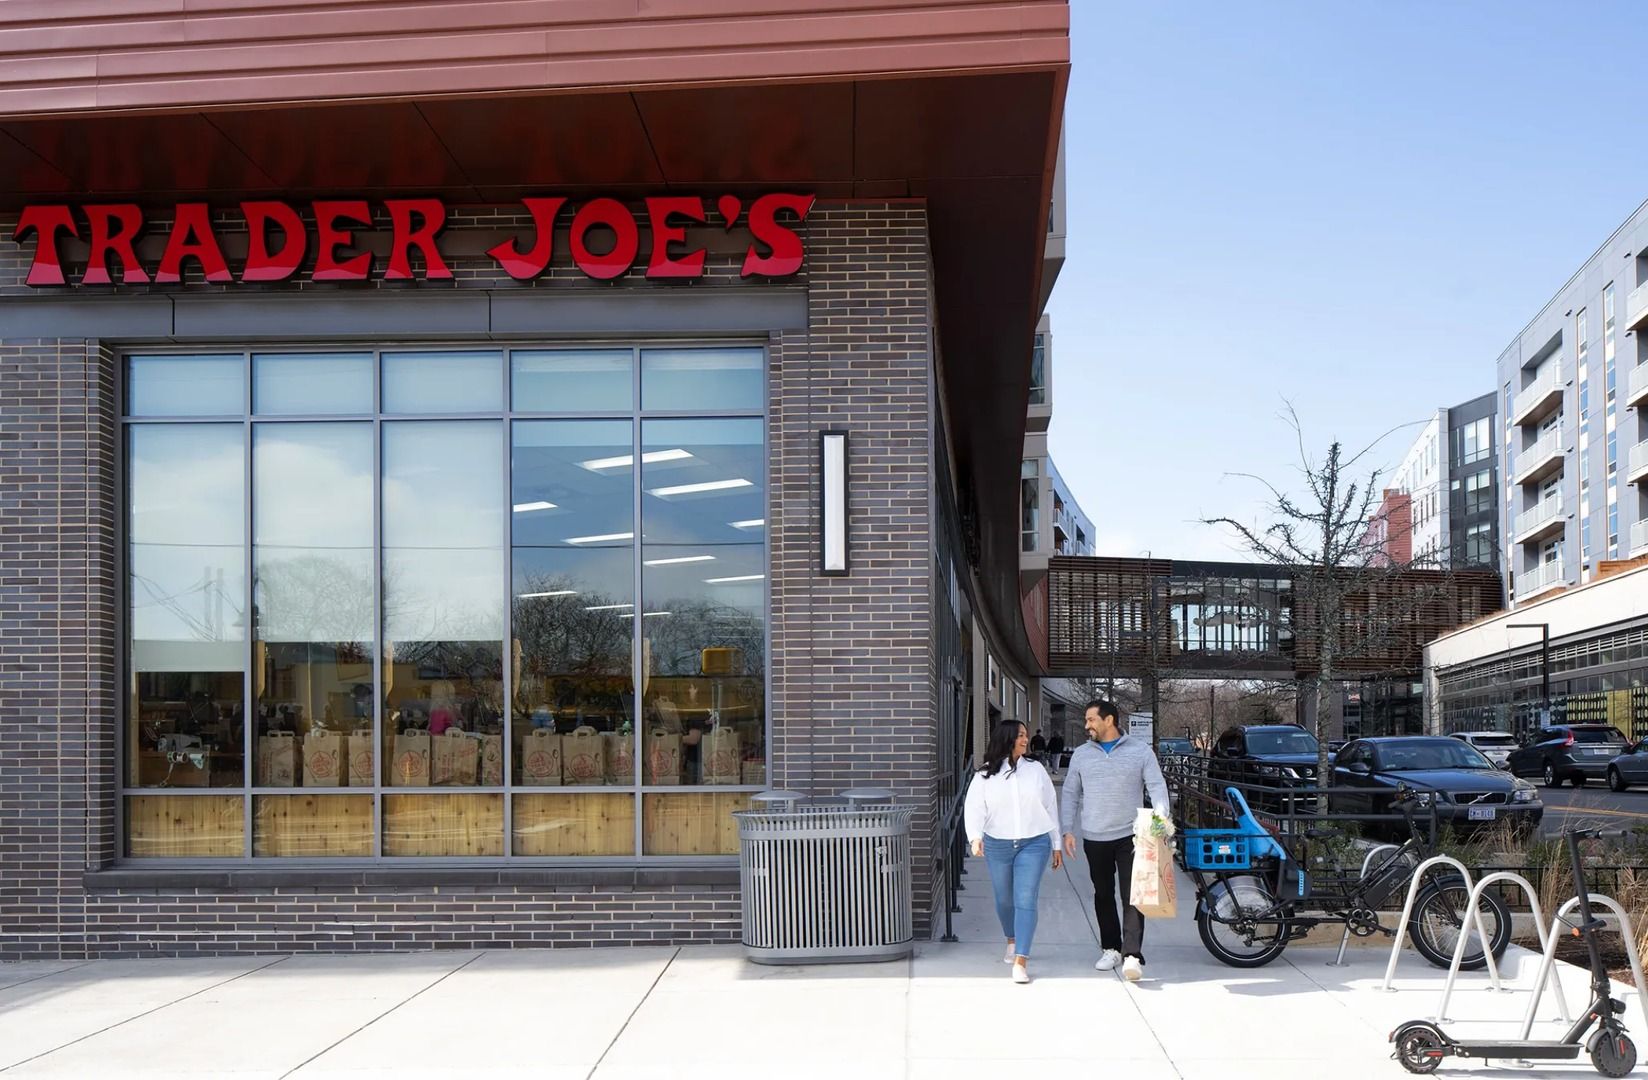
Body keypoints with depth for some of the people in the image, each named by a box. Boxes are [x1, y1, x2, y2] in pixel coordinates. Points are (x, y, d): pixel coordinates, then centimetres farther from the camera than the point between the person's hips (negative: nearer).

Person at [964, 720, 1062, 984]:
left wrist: (1056, 845, 10)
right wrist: (975, 837, -25)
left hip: (1034, 844, -1)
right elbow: (974, 808, -8)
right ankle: (1012, 940, 42)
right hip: (997, 845, 1)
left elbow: (1050, 807, 10)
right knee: (1004, 900, 14)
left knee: (1026, 901, -11)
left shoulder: (1036, 770, 5)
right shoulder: (985, 775, 0)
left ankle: (1021, 961, -12)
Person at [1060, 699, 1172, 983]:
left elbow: (1157, 785, -2)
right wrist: (1068, 830, 4)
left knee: (1132, 896, -10)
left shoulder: (1140, 751, 1)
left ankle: (1132, 955, -14)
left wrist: (1162, 815, -19)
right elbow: (1071, 794, 11)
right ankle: (1110, 948, 23)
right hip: (1095, 839, 3)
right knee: (1103, 895, 12)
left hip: (1130, 835, -3)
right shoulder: (1081, 755, 8)